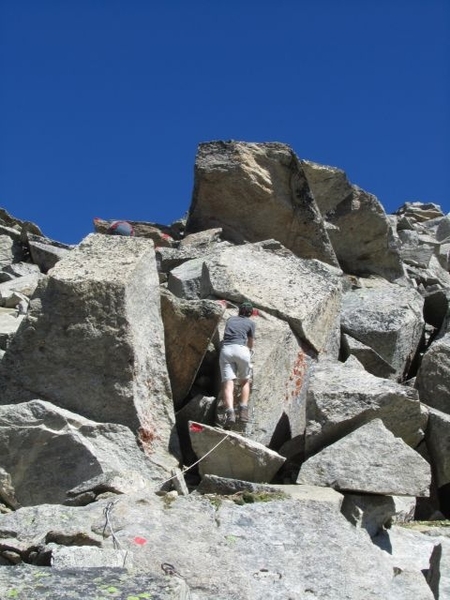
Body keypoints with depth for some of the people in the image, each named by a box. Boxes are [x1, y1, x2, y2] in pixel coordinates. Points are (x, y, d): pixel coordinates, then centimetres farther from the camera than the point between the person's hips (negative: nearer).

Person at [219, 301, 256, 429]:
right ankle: (243, 410, 0)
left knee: (228, 384, -10)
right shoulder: (251, 323, 19)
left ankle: (230, 413, -31)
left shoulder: (230, 320, 29)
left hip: (226, 350, 2)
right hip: (241, 349, -2)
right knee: (245, 381, 18)